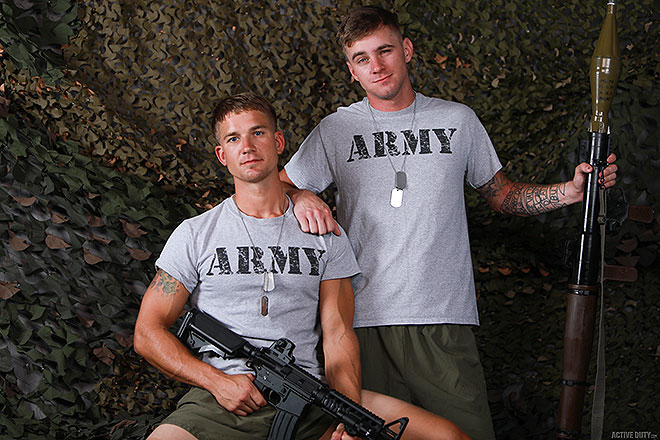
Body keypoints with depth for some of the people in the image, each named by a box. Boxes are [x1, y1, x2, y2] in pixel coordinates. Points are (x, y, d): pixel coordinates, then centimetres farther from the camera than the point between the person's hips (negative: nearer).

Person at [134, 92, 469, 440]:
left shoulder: (325, 235, 13)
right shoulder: (195, 235, 8)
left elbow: (338, 335, 6)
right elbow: (148, 332, 5)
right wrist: (218, 381, -11)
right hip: (219, 401, -1)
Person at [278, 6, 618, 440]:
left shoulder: (458, 120, 11)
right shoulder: (335, 130, 8)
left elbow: (502, 195, 18)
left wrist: (571, 191, 3)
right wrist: (300, 197, -13)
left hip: (445, 321, 1)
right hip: (365, 319, 0)